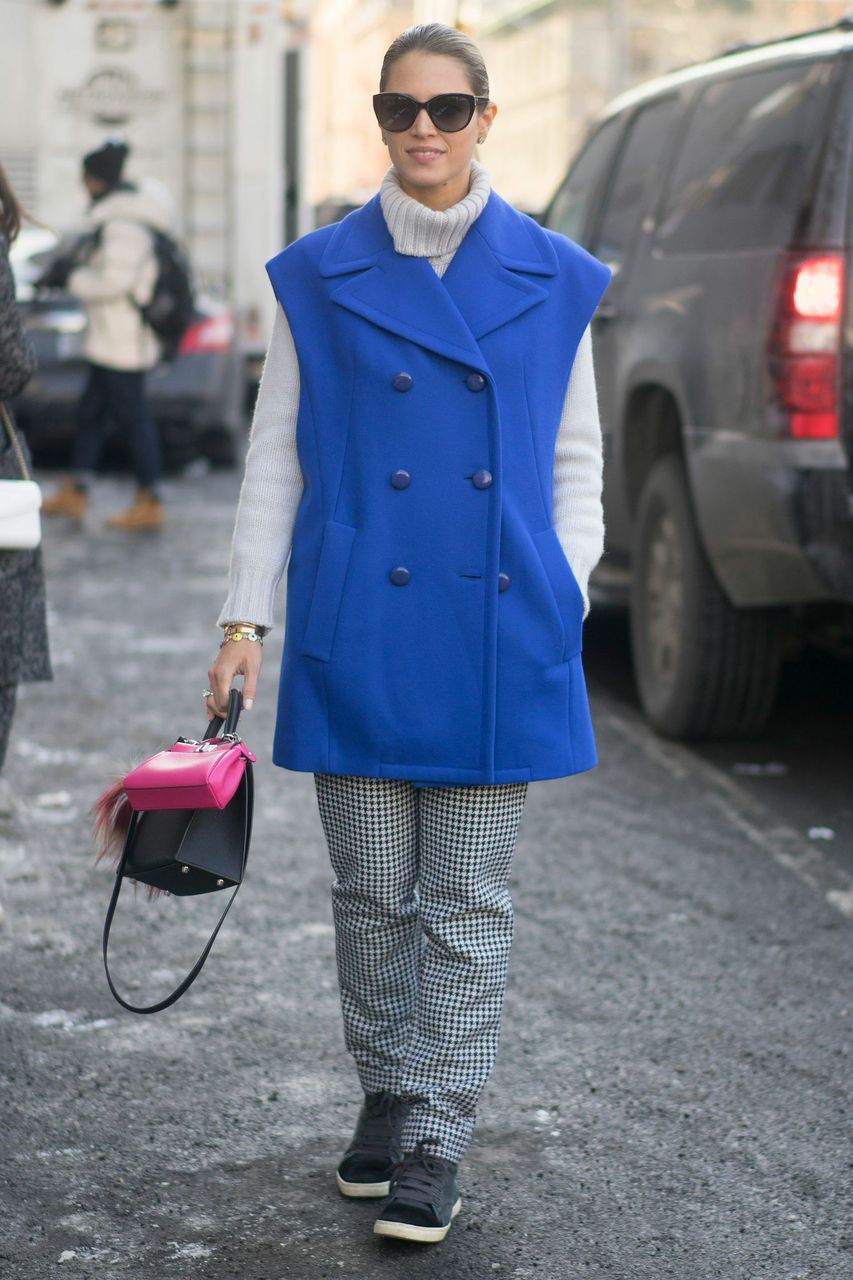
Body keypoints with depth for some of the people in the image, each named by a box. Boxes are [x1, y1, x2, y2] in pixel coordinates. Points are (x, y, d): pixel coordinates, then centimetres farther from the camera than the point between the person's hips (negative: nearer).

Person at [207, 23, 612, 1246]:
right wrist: (245, 617, -1)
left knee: (469, 900, 4)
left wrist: (563, 608, 0)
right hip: (358, 635, 0)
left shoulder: (553, 280, 4)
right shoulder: (319, 276, 3)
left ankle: (438, 1142, 13)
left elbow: (575, 464, 9)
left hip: (497, 636, 0)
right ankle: (385, 1093, 28)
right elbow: (275, 458, 4)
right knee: (372, 891, 9)